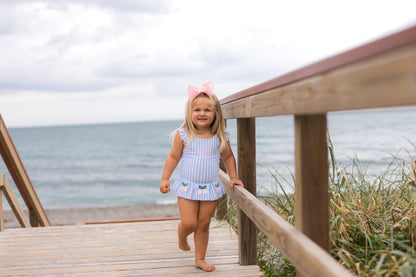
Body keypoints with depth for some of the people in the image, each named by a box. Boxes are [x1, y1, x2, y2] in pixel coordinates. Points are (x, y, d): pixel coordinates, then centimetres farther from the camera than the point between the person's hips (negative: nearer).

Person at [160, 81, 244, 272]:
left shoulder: (220, 137, -2)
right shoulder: (184, 135, -7)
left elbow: (228, 157, 12)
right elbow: (173, 157, -1)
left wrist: (233, 177, 8)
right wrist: (165, 179, -4)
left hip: (210, 188, 2)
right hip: (188, 186, -2)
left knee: (204, 225, 8)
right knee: (189, 223, -5)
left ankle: (200, 259, 25)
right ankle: (182, 236, 32)